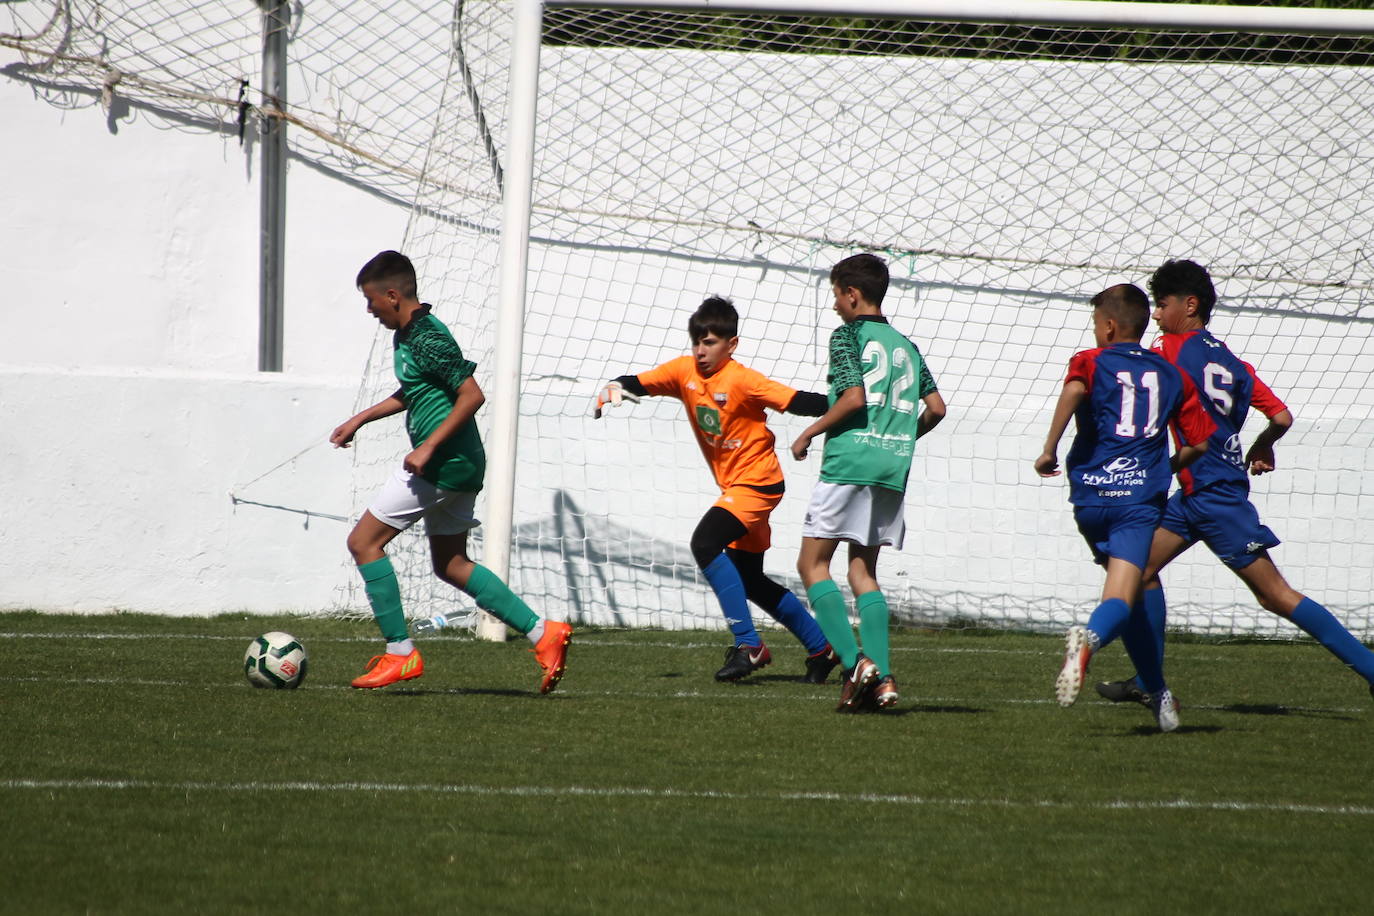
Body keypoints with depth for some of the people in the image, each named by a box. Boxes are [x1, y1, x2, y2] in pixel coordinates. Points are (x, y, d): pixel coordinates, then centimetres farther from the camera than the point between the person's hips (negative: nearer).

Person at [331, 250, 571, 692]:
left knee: (363, 542, -4)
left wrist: (429, 447, -24)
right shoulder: (408, 334, 15)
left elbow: (471, 394, -23)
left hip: (443, 464, -11)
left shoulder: (428, 338, -17)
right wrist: (360, 419, 31)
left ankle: (400, 653, -3)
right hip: (459, 466, 11)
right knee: (451, 564, 15)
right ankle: (543, 634, 9)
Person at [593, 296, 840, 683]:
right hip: (733, 484, 9)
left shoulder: (743, 381, -18)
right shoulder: (685, 370, 1)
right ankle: (821, 647, 27)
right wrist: (616, 387, -23)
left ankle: (747, 644, -22)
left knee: (705, 543, -26)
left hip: (758, 480, -9)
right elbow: (642, 384, -1)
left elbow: (796, 402, -24)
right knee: (749, 580, 13)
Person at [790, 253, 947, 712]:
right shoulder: (905, 346, 17)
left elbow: (854, 397, -14)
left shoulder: (848, 335, -2)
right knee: (863, 569, 12)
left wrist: (809, 433, -3)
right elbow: (936, 407, 14)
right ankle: (882, 678, -2)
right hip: (894, 468, 7)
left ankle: (854, 661, -15)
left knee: (813, 562, 2)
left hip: (849, 461, -7)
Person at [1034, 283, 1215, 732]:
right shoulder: (1172, 376, 15)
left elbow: (1074, 390, -19)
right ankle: (1090, 638, -46)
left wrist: (1050, 449, -13)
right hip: (1141, 497, -1)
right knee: (1122, 600, -14)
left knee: (1129, 599, 18)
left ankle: (1158, 692, 23)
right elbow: (1200, 442, 13)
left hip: (1091, 494, 1)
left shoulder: (1091, 361, 6)